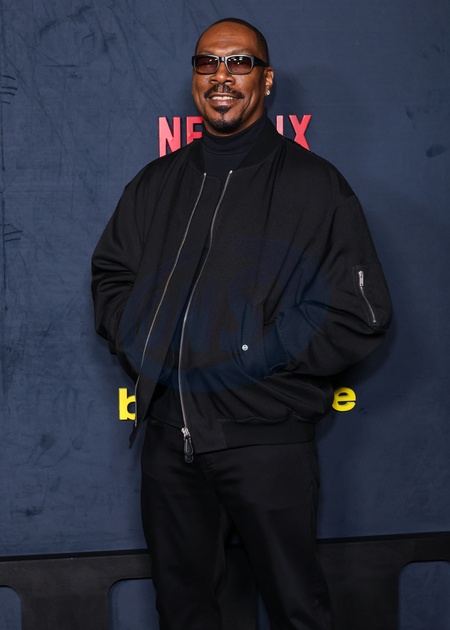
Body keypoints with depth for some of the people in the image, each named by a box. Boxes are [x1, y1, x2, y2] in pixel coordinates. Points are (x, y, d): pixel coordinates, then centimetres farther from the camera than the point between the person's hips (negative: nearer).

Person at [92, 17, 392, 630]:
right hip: (169, 435, 5)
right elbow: (110, 275, 20)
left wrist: (245, 354, -14)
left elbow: (360, 313, -9)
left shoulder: (314, 184, -3)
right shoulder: (157, 183, 13)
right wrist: (140, 342, 0)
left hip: (264, 436, -4)